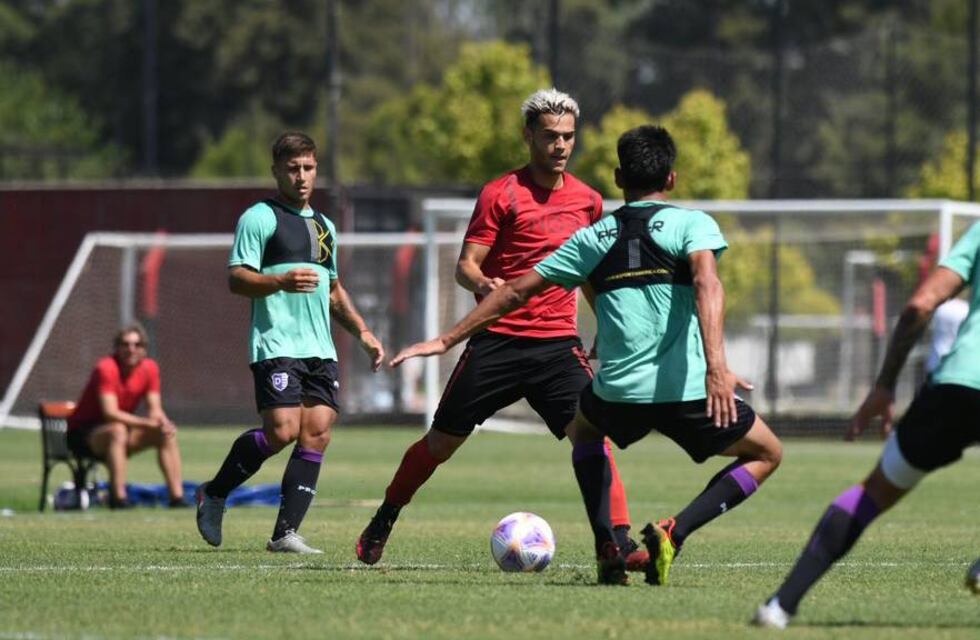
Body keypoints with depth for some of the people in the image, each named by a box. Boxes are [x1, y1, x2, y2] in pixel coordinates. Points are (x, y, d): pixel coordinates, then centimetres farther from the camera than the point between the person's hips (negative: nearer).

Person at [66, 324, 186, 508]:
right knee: (118, 430, -38)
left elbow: (155, 409, -3)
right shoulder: (106, 368, -23)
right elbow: (110, 412, -31)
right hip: (82, 433, -7)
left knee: (167, 434, -10)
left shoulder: (150, 369, -3)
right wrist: (149, 422, -35)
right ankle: (118, 499, -42)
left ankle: (177, 498, -10)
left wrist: (163, 423, -27)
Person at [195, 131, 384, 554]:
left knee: (317, 434, -5)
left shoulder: (323, 225, 22)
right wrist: (281, 282, -25)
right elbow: (236, 278, -9)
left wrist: (362, 332, 23)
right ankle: (213, 495, 4)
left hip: (320, 349, 7)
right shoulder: (260, 218, -1)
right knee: (283, 431, -18)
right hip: (276, 345, -7)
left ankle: (286, 532, -4)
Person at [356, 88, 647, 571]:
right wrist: (482, 284, -29)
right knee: (442, 442, 6)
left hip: (558, 344, 3)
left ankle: (621, 541, -16)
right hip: (497, 339, -3)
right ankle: (381, 526, 25)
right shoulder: (501, 194, -5)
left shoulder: (587, 200, 9)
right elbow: (465, 265, -8)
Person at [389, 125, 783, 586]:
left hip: (617, 391, 3)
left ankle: (607, 549, 21)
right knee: (766, 454, 18)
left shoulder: (592, 238, 14)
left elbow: (516, 291, 16)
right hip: (686, 390, -3)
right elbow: (706, 284, -18)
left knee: (582, 427, 38)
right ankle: (674, 532, -3)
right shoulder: (692, 224, 3)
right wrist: (716, 365, -31)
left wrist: (445, 341, 24)